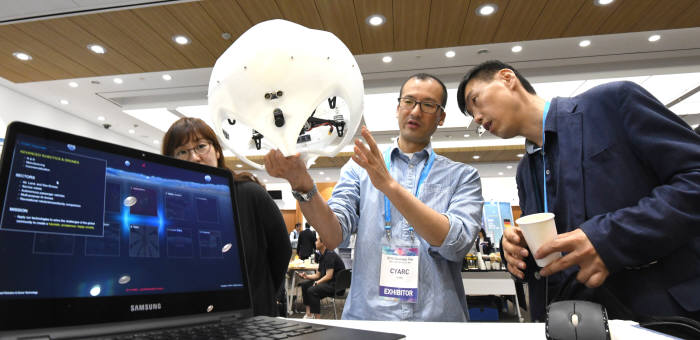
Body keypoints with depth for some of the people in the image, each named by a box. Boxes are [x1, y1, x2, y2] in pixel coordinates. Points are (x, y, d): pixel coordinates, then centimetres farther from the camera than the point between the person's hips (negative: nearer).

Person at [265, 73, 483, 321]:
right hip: (366, 314, 0)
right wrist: (302, 184, -23)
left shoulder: (462, 175, 4)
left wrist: (389, 185, -20)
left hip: (438, 317, 0)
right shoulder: (359, 168, 5)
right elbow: (334, 236, -6)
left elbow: (456, 244, -12)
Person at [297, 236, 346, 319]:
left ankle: (317, 318, -18)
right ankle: (309, 314, 2)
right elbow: (318, 275, 17)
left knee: (312, 290, -27)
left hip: (336, 285, -10)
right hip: (327, 281, 10)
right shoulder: (322, 256, 14)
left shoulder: (330, 255, -17)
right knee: (304, 284, 4)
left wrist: (317, 282, -14)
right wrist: (307, 276, 3)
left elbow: (329, 276, -22)